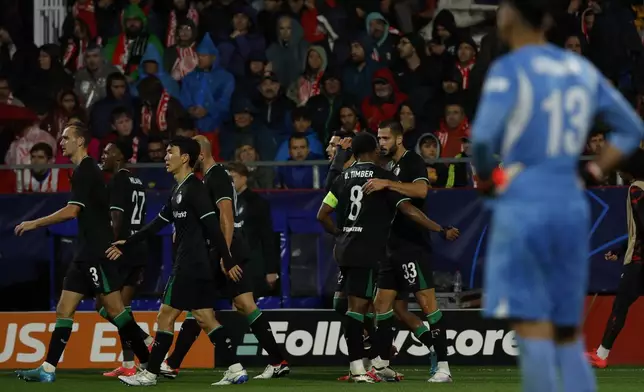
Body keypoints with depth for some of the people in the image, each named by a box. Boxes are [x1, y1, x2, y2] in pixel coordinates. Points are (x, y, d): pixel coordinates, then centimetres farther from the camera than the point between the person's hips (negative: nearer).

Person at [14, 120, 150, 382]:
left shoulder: (85, 171, -12)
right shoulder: (85, 170, 18)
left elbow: (72, 211, -20)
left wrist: (35, 224, -13)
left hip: (98, 253, -10)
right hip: (87, 253, 10)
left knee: (114, 309, -8)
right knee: (64, 309, 5)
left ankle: (148, 363, -3)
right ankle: (48, 369, 3)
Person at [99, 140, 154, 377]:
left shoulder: (117, 182, -10)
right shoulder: (137, 183, 17)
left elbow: (117, 221, -18)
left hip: (123, 251, -9)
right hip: (139, 251, 9)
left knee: (105, 306, -4)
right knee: (121, 308, 12)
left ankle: (149, 343, -15)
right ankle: (128, 365, 8)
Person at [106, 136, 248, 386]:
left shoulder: (194, 189, -13)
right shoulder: (178, 192, 17)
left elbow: (213, 226, -18)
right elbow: (157, 224, 25)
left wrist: (227, 262, -21)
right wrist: (127, 244, 27)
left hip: (192, 266, -9)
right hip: (189, 265, 9)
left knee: (166, 315, -3)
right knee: (204, 317, 6)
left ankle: (150, 373, 2)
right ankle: (236, 369, 2)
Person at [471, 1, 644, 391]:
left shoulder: (507, 70, -9)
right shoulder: (581, 69, 13)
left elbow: (483, 138, -21)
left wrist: (485, 177, -1)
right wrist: (591, 175, 16)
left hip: (522, 208, -6)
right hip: (572, 209, 6)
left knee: (534, 331, -7)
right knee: (569, 337, 12)